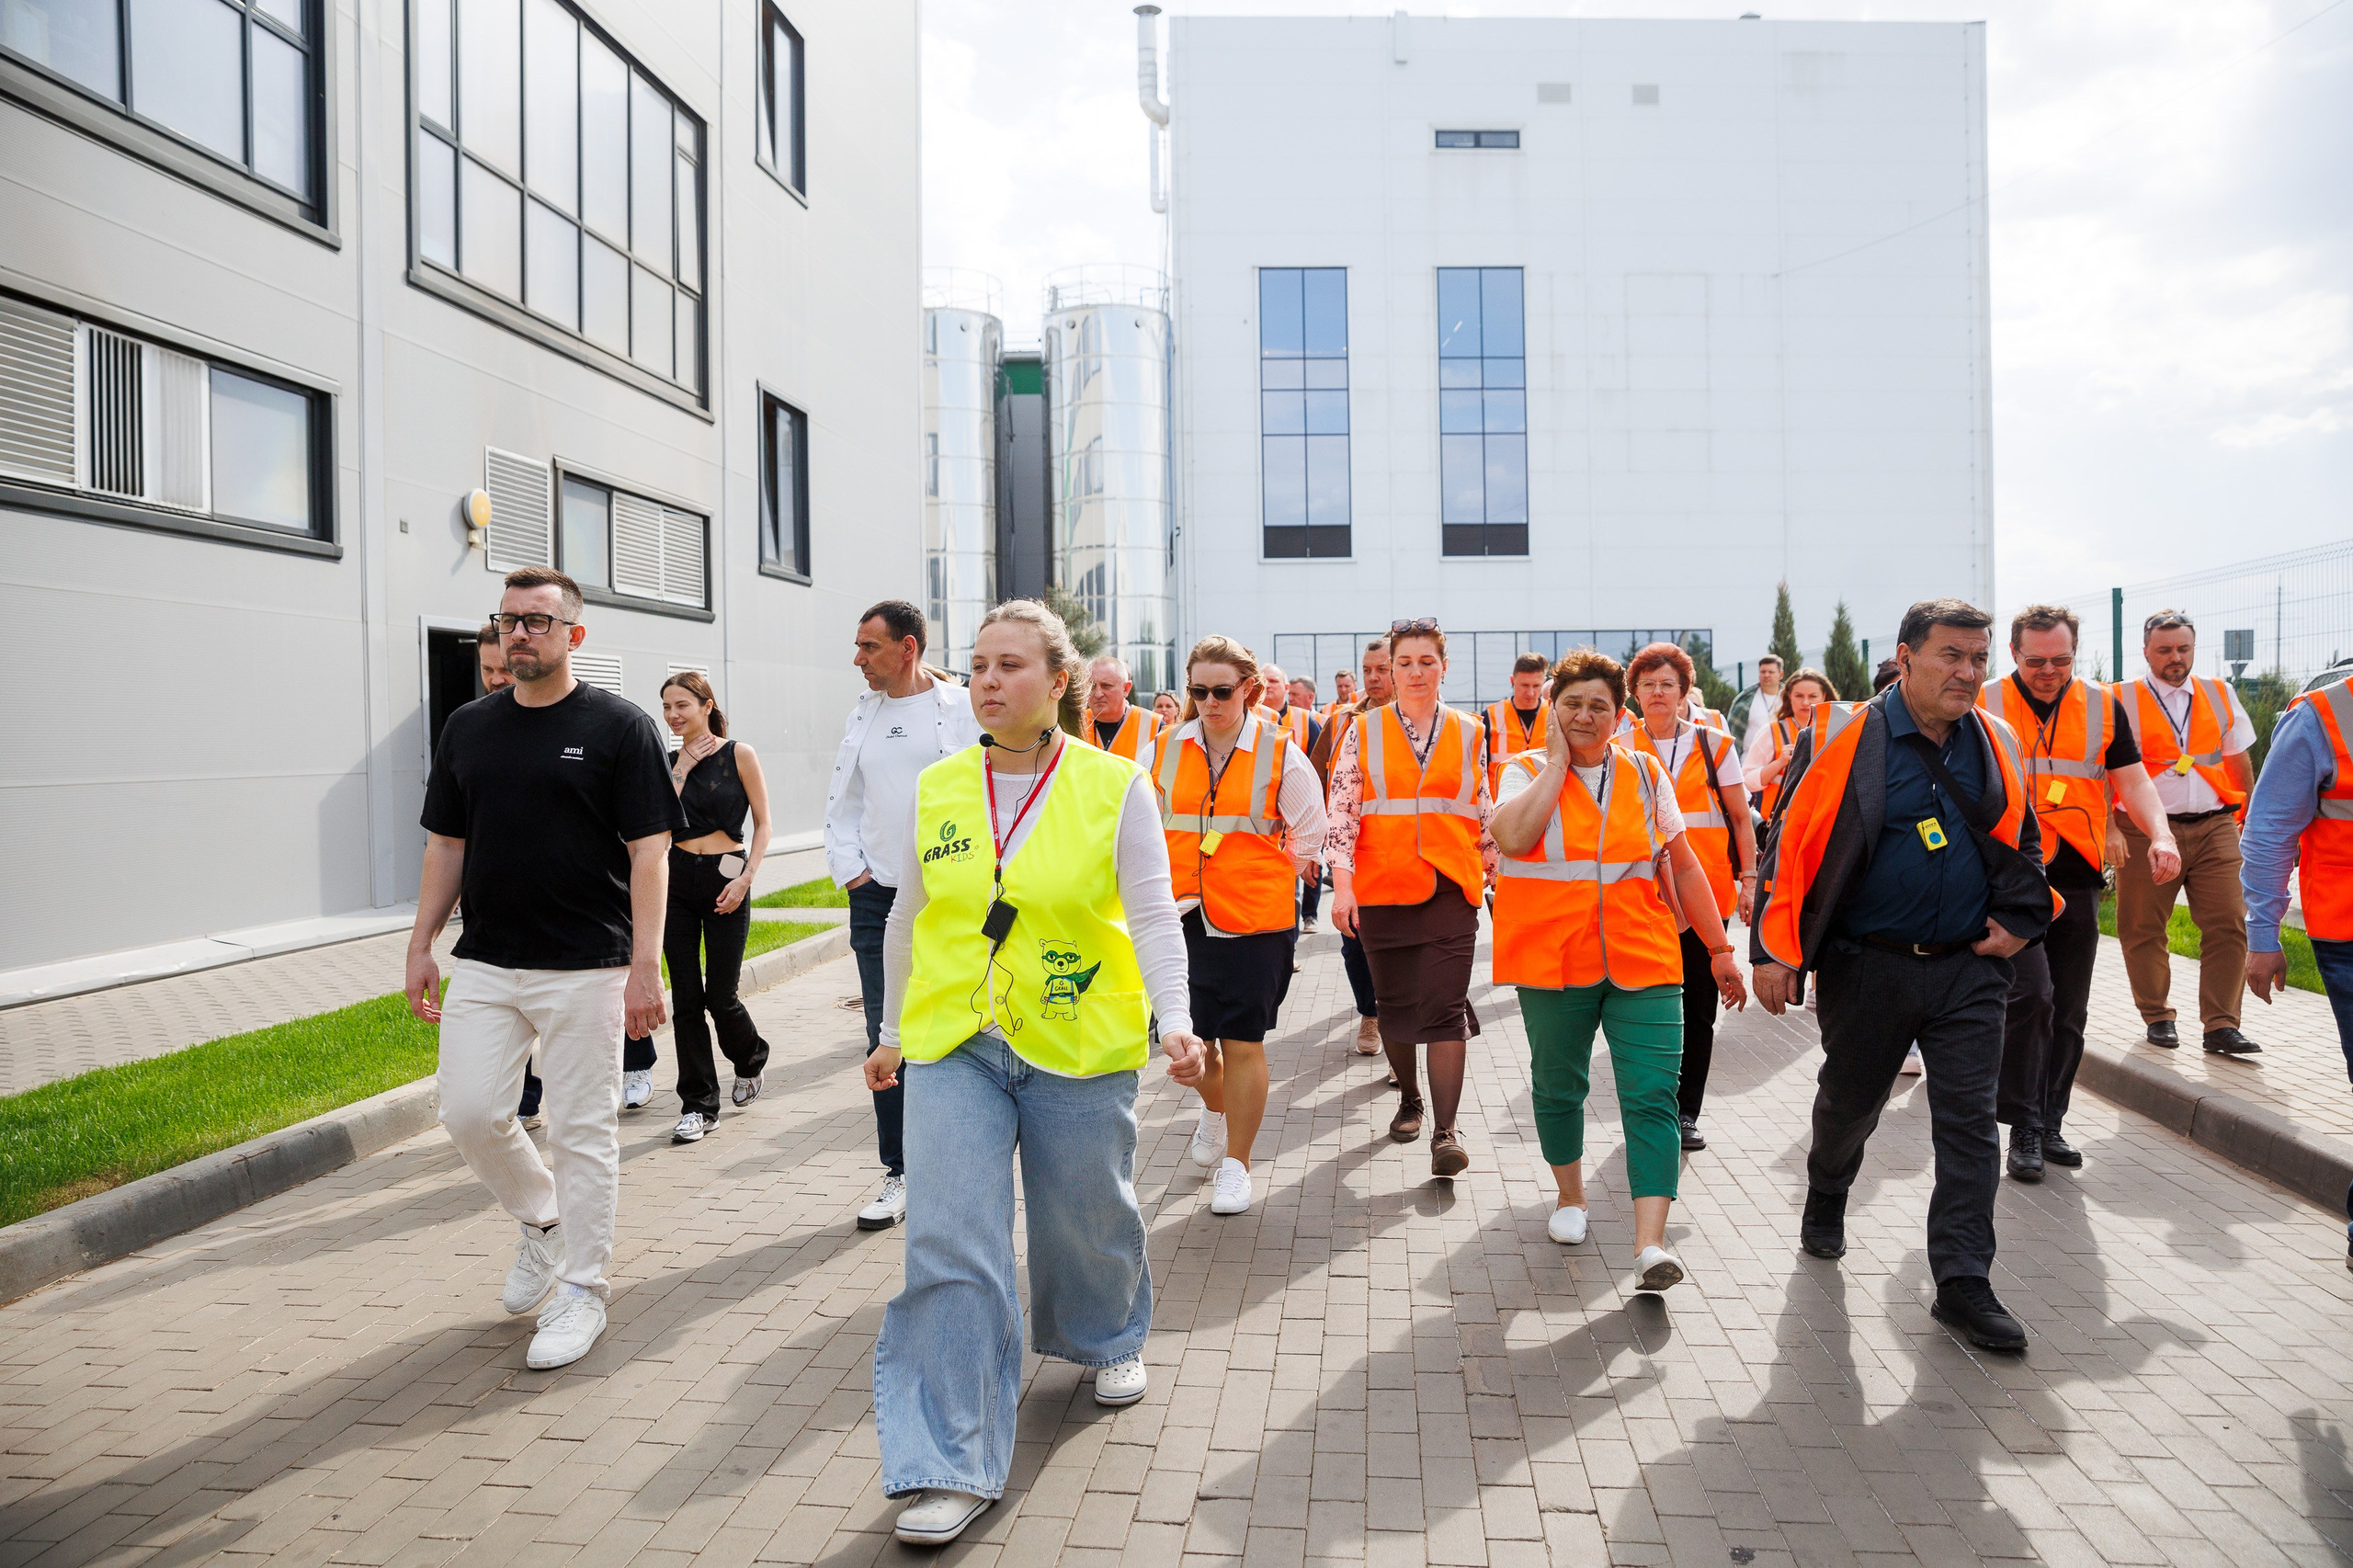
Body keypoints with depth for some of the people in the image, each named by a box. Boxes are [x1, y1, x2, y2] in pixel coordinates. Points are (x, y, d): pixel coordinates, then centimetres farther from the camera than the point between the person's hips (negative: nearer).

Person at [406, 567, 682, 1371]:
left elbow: (649, 852, -9)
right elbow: (446, 845, 16)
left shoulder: (619, 726, -5)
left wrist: (645, 965, -15)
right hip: (484, 964, 5)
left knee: (583, 1133, 2)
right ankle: (542, 1220, 30)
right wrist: (421, 946, 10)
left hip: (585, 967, -5)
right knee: (470, 1114, 2)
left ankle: (581, 1290, 17)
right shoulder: (467, 728, 11)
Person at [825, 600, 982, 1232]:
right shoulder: (863, 715, 12)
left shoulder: (964, 708, -4)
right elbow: (841, 802, 17)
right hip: (878, 897, 4)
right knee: (888, 1036, 5)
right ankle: (900, 1173, 14)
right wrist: (848, 868, 5)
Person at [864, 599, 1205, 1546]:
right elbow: (909, 920, 12)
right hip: (954, 1048, 2)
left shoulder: (1115, 787, -6)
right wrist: (894, 1032, 18)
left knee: (1088, 1221, 15)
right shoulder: (935, 790, 3)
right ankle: (954, 1466, 5)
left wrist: (1175, 1020, -22)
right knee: (950, 1245, -6)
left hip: (1079, 1049, -1)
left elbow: (1153, 915, -8)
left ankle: (1109, 1341, 49)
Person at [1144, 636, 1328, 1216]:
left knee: (1244, 1044, 0)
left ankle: (1236, 1166, 15)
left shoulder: (1280, 754, -4)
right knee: (1191, 1041, 10)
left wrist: (1269, 880, 6)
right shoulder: (1162, 751, 2)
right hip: (1182, 919, 3)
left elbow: (1310, 833, 7)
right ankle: (1214, 1109, 44)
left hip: (1255, 923, -2)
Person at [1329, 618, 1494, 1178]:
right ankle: (1410, 1098, 33)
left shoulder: (1468, 733, 7)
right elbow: (1341, 808, -2)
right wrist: (1342, 881, -9)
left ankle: (1445, 1131, -5)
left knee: (1445, 1005, -8)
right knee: (1393, 1001, 12)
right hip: (1381, 886, 1)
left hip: (1450, 888, -1)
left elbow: (1483, 812, 14)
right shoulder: (1364, 729, 3)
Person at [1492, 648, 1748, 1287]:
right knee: (1558, 1088, 13)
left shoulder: (1646, 773, 8)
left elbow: (1684, 864, 12)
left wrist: (1719, 950, 11)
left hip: (1643, 962, 1)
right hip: (1554, 962, -1)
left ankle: (1650, 1245, -8)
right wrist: (1558, 760, -13)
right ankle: (1570, 1197, 37)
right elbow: (1513, 838, -22)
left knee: (1652, 1097, -8)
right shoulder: (1528, 772, 1)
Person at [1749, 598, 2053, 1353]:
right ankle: (1826, 1198, 44)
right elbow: (1792, 844, -10)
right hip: (1868, 969, -3)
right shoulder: (1844, 738, -10)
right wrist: (1775, 951, -12)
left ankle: (1963, 1281, 6)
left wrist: (2017, 920, 5)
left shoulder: (1998, 745, 5)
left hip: (1969, 967, 3)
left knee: (1969, 1121, -1)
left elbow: (2021, 843, 19)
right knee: (1849, 1102, 15)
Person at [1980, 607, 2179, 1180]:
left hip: (2077, 879, 4)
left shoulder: (2103, 707, 8)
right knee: (2031, 992, -18)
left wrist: (2160, 835, -13)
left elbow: (2131, 779, 5)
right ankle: (2023, 1125, -6)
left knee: (2068, 1009, 9)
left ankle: (2050, 1122, 23)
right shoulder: (1985, 705, -1)